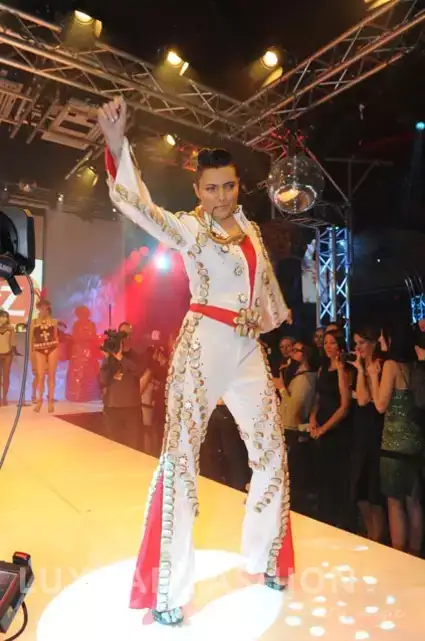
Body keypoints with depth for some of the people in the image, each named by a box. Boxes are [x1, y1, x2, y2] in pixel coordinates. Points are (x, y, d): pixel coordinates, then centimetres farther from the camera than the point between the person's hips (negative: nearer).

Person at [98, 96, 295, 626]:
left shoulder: (251, 230, 13)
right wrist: (117, 145, -33)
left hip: (248, 349, 7)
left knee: (272, 452, 13)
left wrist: (279, 314, 34)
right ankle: (167, 589, 11)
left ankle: (265, 558, 35)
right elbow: (138, 206, -21)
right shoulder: (189, 228, -4)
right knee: (180, 457, -5)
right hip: (202, 346, -6)